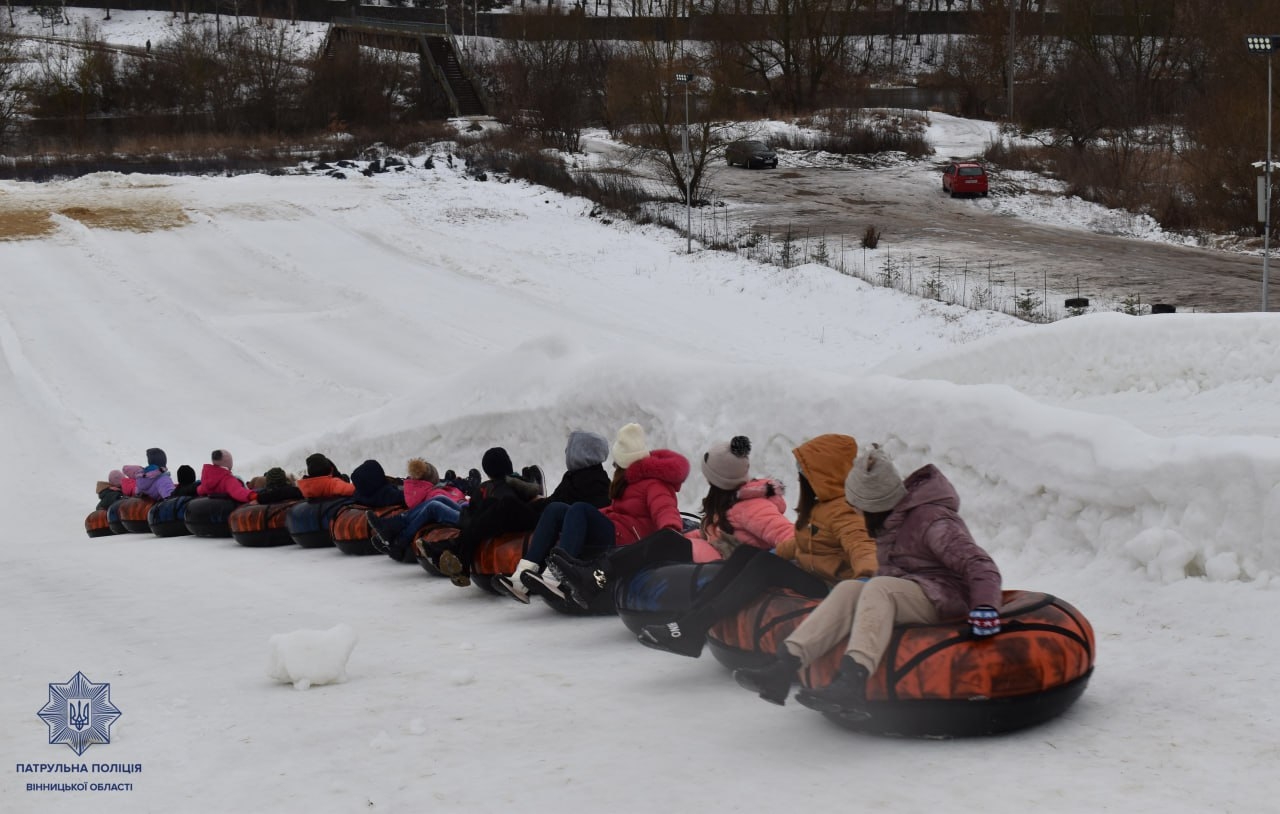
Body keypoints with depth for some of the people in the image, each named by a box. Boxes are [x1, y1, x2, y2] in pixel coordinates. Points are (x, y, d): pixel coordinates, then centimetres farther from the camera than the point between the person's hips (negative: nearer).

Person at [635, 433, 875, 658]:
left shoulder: (841, 511, -17)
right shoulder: (821, 506, 16)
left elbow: (859, 543, -35)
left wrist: (866, 573, -54)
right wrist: (776, 553, 18)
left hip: (827, 589, -10)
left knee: (764, 565, -27)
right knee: (746, 553, 1)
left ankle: (693, 629, -33)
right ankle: (691, 617, -14)